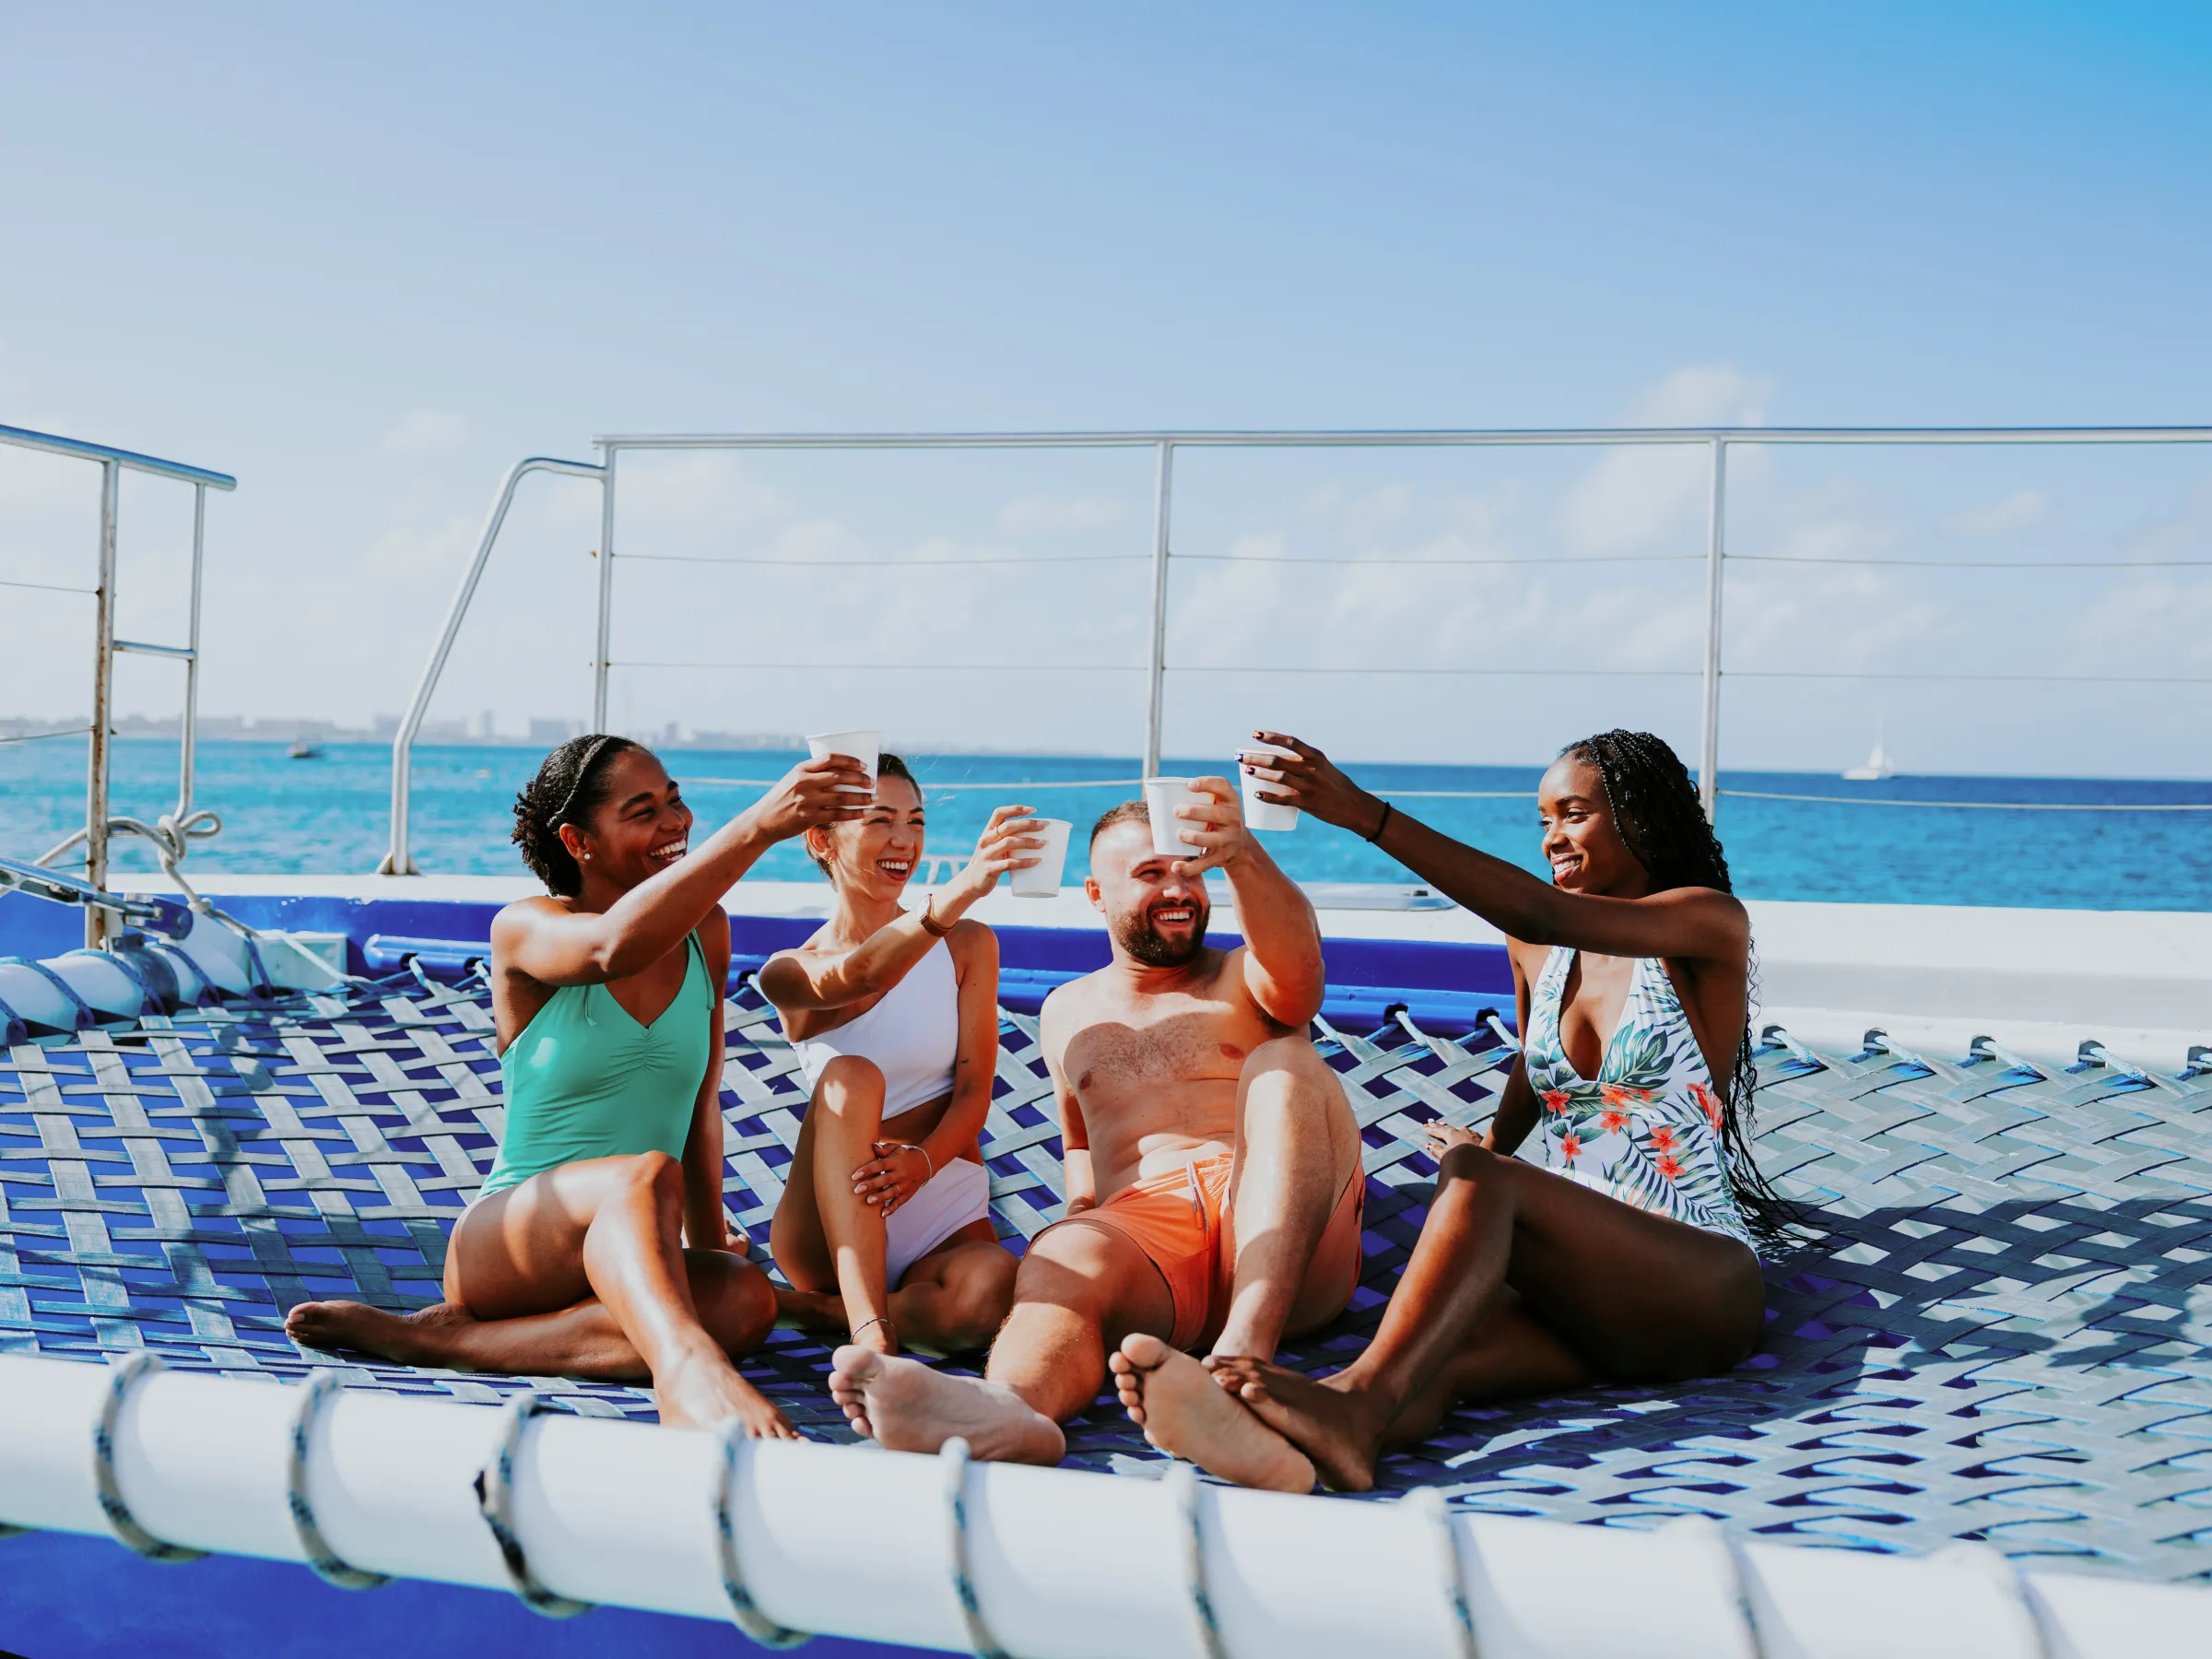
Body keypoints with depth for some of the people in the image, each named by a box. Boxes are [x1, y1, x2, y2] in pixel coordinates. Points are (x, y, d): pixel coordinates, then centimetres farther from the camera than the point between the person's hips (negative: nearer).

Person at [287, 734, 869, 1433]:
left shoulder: (705, 934, 9)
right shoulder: (525, 929, -7)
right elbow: (614, 946, -31)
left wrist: (710, 1247, 10)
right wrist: (757, 826, -42)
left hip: (627, 1263, 4)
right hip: (503, 1241, -4)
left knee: (745, 1299, -32)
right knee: (645, 1175, -36)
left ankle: (444, 1337, -26)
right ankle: (686, 1373, -63)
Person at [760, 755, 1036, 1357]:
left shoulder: (968, 944, 9)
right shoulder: (789, 972, 2)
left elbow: (975, 1090, 0)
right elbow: (857, 976, -23)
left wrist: (925, 1160, -25)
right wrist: (960, 892, -42)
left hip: (948, 1216, 1)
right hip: (831, 1229, 0)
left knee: (991, 1290, -36)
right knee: (850, 1075, -32)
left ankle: (808, 1309, -14)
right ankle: (872, 1336, -40)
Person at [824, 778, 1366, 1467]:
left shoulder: (1244, 980, 17)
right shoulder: (1067, 1014, 28)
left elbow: (1296, 972, -8)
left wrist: (1243, 854, -29)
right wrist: (1084, 1209, 15)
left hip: (1282, 1252, -1)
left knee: (1282, 1063, -28)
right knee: (1057, 1266, -33)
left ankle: (1248, 1343, -48)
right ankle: (1008, 1409, -71)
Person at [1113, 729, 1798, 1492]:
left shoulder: (1709, 924, -4)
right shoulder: (1536, 952, 17)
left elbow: (1542, 914, -22)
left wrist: (1365, 813, -29)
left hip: (1700, 1284, -5)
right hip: (1573, 1279, 5)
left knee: (1476, 1177, -34)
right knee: (1433, 1358, -33)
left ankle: (1358, 1400, -57)